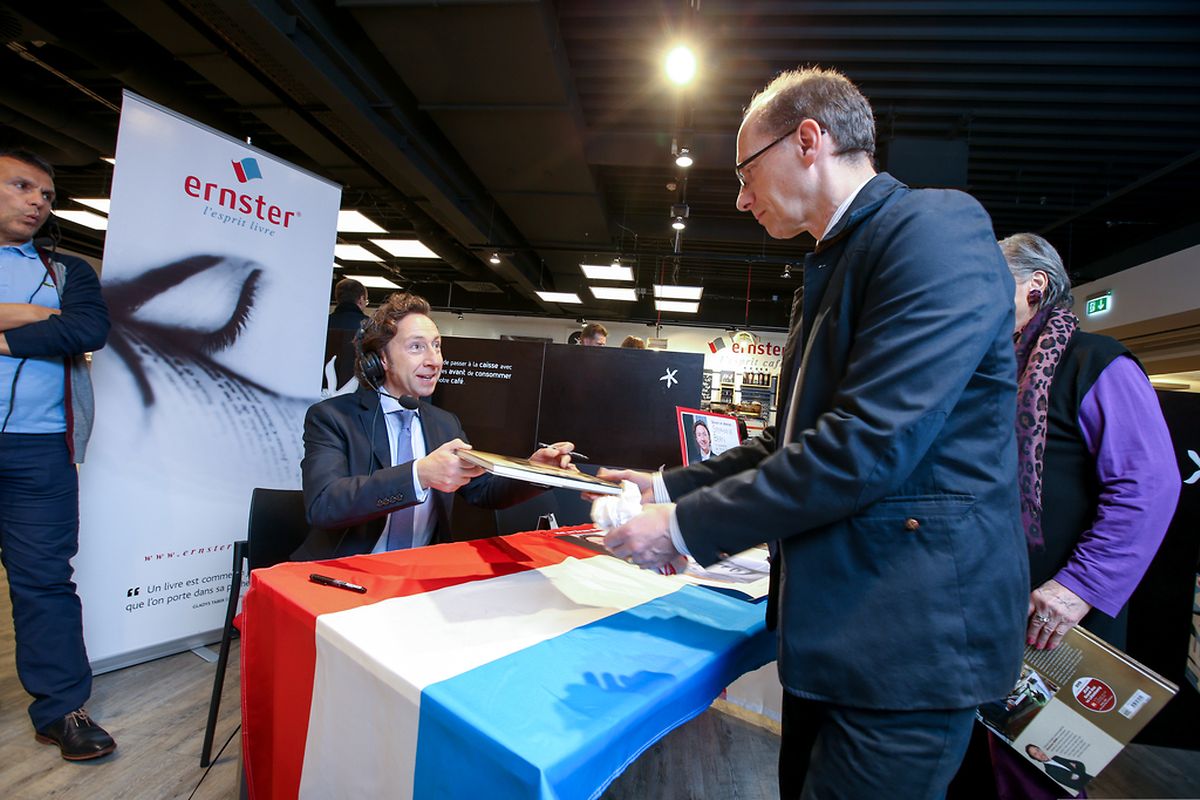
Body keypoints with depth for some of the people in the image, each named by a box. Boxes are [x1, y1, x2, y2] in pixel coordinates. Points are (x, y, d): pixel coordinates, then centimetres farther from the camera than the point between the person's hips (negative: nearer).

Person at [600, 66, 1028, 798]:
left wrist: (686, 526, -18)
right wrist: (671, 487, 7)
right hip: (834, 616, 9)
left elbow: (869, 444, -26)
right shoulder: (834, 264, 13)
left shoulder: (936, 225, -14)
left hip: (909, 627, -8)